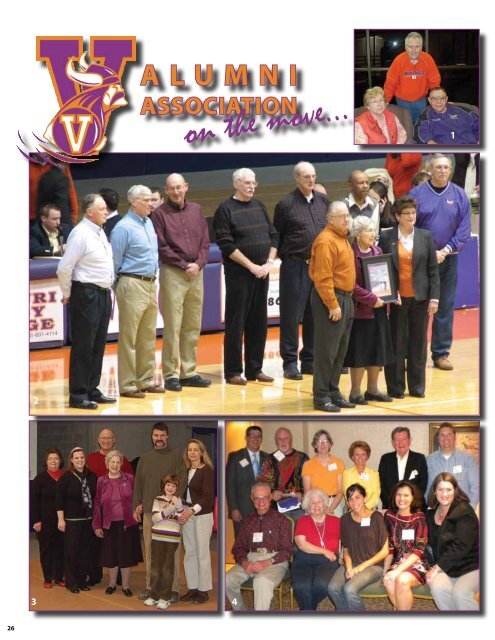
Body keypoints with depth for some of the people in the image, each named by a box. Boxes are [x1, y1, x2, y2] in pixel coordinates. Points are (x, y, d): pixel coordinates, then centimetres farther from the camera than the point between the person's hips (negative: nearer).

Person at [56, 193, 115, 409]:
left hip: (103, 293, 9)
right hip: (86, 295, -9)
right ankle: (78, 395, 2)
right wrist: (67, 294, -8)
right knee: (83, 347, -4)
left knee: (98, 345, 14)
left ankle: (92, 391, 23)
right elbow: (64, 268, -17)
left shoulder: (100, 232, 12)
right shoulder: (80, 234, -15)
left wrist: (108, 288, 16)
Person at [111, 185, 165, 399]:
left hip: (150, 284, 8)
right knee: (128, 338, -2)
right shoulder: (124, 227, -13)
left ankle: (146, 380, 21)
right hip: (132, 285, -8)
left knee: (148, 337, 13)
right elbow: (115, 261, -10)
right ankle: (127, 385, 2)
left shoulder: (149, 223, 11)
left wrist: (153, 279, 17)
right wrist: (118, 286, -5)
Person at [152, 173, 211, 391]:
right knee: (172, 327, -5)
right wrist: (184, 265, -10)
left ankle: (188, 372, 15)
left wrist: (198, 264, -5)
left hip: (196, 273, 5)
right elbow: (162, 247, -7)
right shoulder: (160, 213, -2)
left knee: (193, 326, 8)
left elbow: (205, 242, 10)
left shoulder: (196, 210, 12)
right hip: (172, 273, -5)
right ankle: (171, 375, 0)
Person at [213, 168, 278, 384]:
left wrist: (269, 263, -2)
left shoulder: (260, 207, 13)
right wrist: (252, 266, -14)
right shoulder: (225, 210, -5)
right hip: (238, 274, -6)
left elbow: (273, 236, 13)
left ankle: (255, 368, 16)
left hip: (261, 273, 6)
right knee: (236, 323, -2)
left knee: (259, 322, 8)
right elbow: (227, 245, -12)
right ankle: (233, 371, 4)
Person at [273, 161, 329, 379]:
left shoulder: (323, 200, 9)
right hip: (295, 266, -4)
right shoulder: (286, 204, -3)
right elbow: (276, 236, 2)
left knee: (315, 315, 9)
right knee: (292, 315, -2)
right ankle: (290, 362, 4)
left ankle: (309, 360, 18)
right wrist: (284, 257, 0)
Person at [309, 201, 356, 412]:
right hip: (330, 299, -9)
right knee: (327, 350, -5)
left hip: (345, 299, 9)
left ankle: (333, 392, 21)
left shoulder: (343, 238, 15)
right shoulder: (326, 241, -15)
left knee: (340, 351, 13)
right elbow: (323, 277, -20)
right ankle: (321, 397, 1)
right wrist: (333, 305, -21)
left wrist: (346, 300, 16)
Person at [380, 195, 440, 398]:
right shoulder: (386, 238, 0)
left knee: (418, 343, 7)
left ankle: (417, 386, 16)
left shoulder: (426, 237, 6)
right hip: (396, 299, -2)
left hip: (420, 298, 2)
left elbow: (433, 270, 5)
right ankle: (395, 387, 11)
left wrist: (434, 298, -1)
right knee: (396, 344, 2)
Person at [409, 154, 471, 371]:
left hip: (448, 259, 2)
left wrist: (446, 250, -10)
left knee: (445, 307, 6)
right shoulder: (417, 194, -3)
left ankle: (441, 353, 15)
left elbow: (464, 230, 1)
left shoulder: (459, 195, 3)